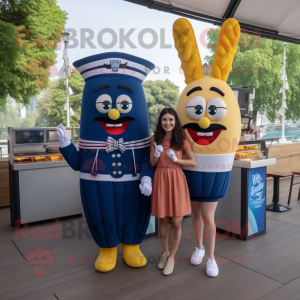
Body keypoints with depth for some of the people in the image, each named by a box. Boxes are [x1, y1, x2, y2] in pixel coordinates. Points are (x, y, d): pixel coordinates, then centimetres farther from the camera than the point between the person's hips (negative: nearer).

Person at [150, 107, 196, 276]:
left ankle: (171, 257, 19)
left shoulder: (182, 140, 1)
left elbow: (193, 162, 0)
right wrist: (156, 153, -14)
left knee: (176, 222, 0)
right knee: (163, 220, 11)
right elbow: (152, 163, 6)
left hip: (177, 179, -1)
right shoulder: (156, 139, 5)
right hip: (160, 179, 2)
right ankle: (165, 252, 33)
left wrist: (176, 159, -13)